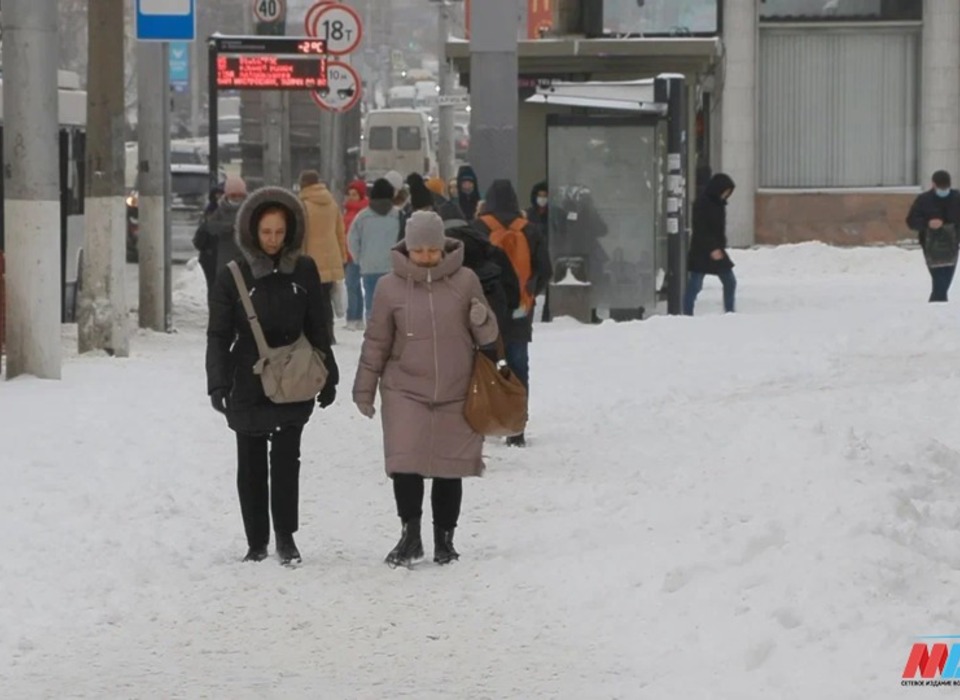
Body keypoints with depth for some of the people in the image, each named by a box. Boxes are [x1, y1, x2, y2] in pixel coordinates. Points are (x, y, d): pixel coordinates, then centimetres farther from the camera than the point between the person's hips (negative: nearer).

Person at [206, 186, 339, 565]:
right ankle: (257, 542, 14)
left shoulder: (303, 271, 3)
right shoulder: (232, 276, -2)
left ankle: (285, 536, 0)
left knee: (286, 457, -10)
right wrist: (218, 383, -12)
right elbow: (218, 335, -2)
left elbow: (318, 329, 10)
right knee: (251, 463, 6)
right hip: (249, 384, 0)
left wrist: (327, 377, 11)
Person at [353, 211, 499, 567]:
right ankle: (410, 534, 2)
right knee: (405, 464, -11)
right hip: (405, 391, 0)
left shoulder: (464, 281, 0)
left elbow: (486, 337, 7)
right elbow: (376, 342, 8)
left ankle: (444, 539, 21)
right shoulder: (390, 287, 0)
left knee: (449, 470, 7)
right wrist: (365, 388, 9)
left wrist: (482, 320, -16)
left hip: (456, 394, 0)